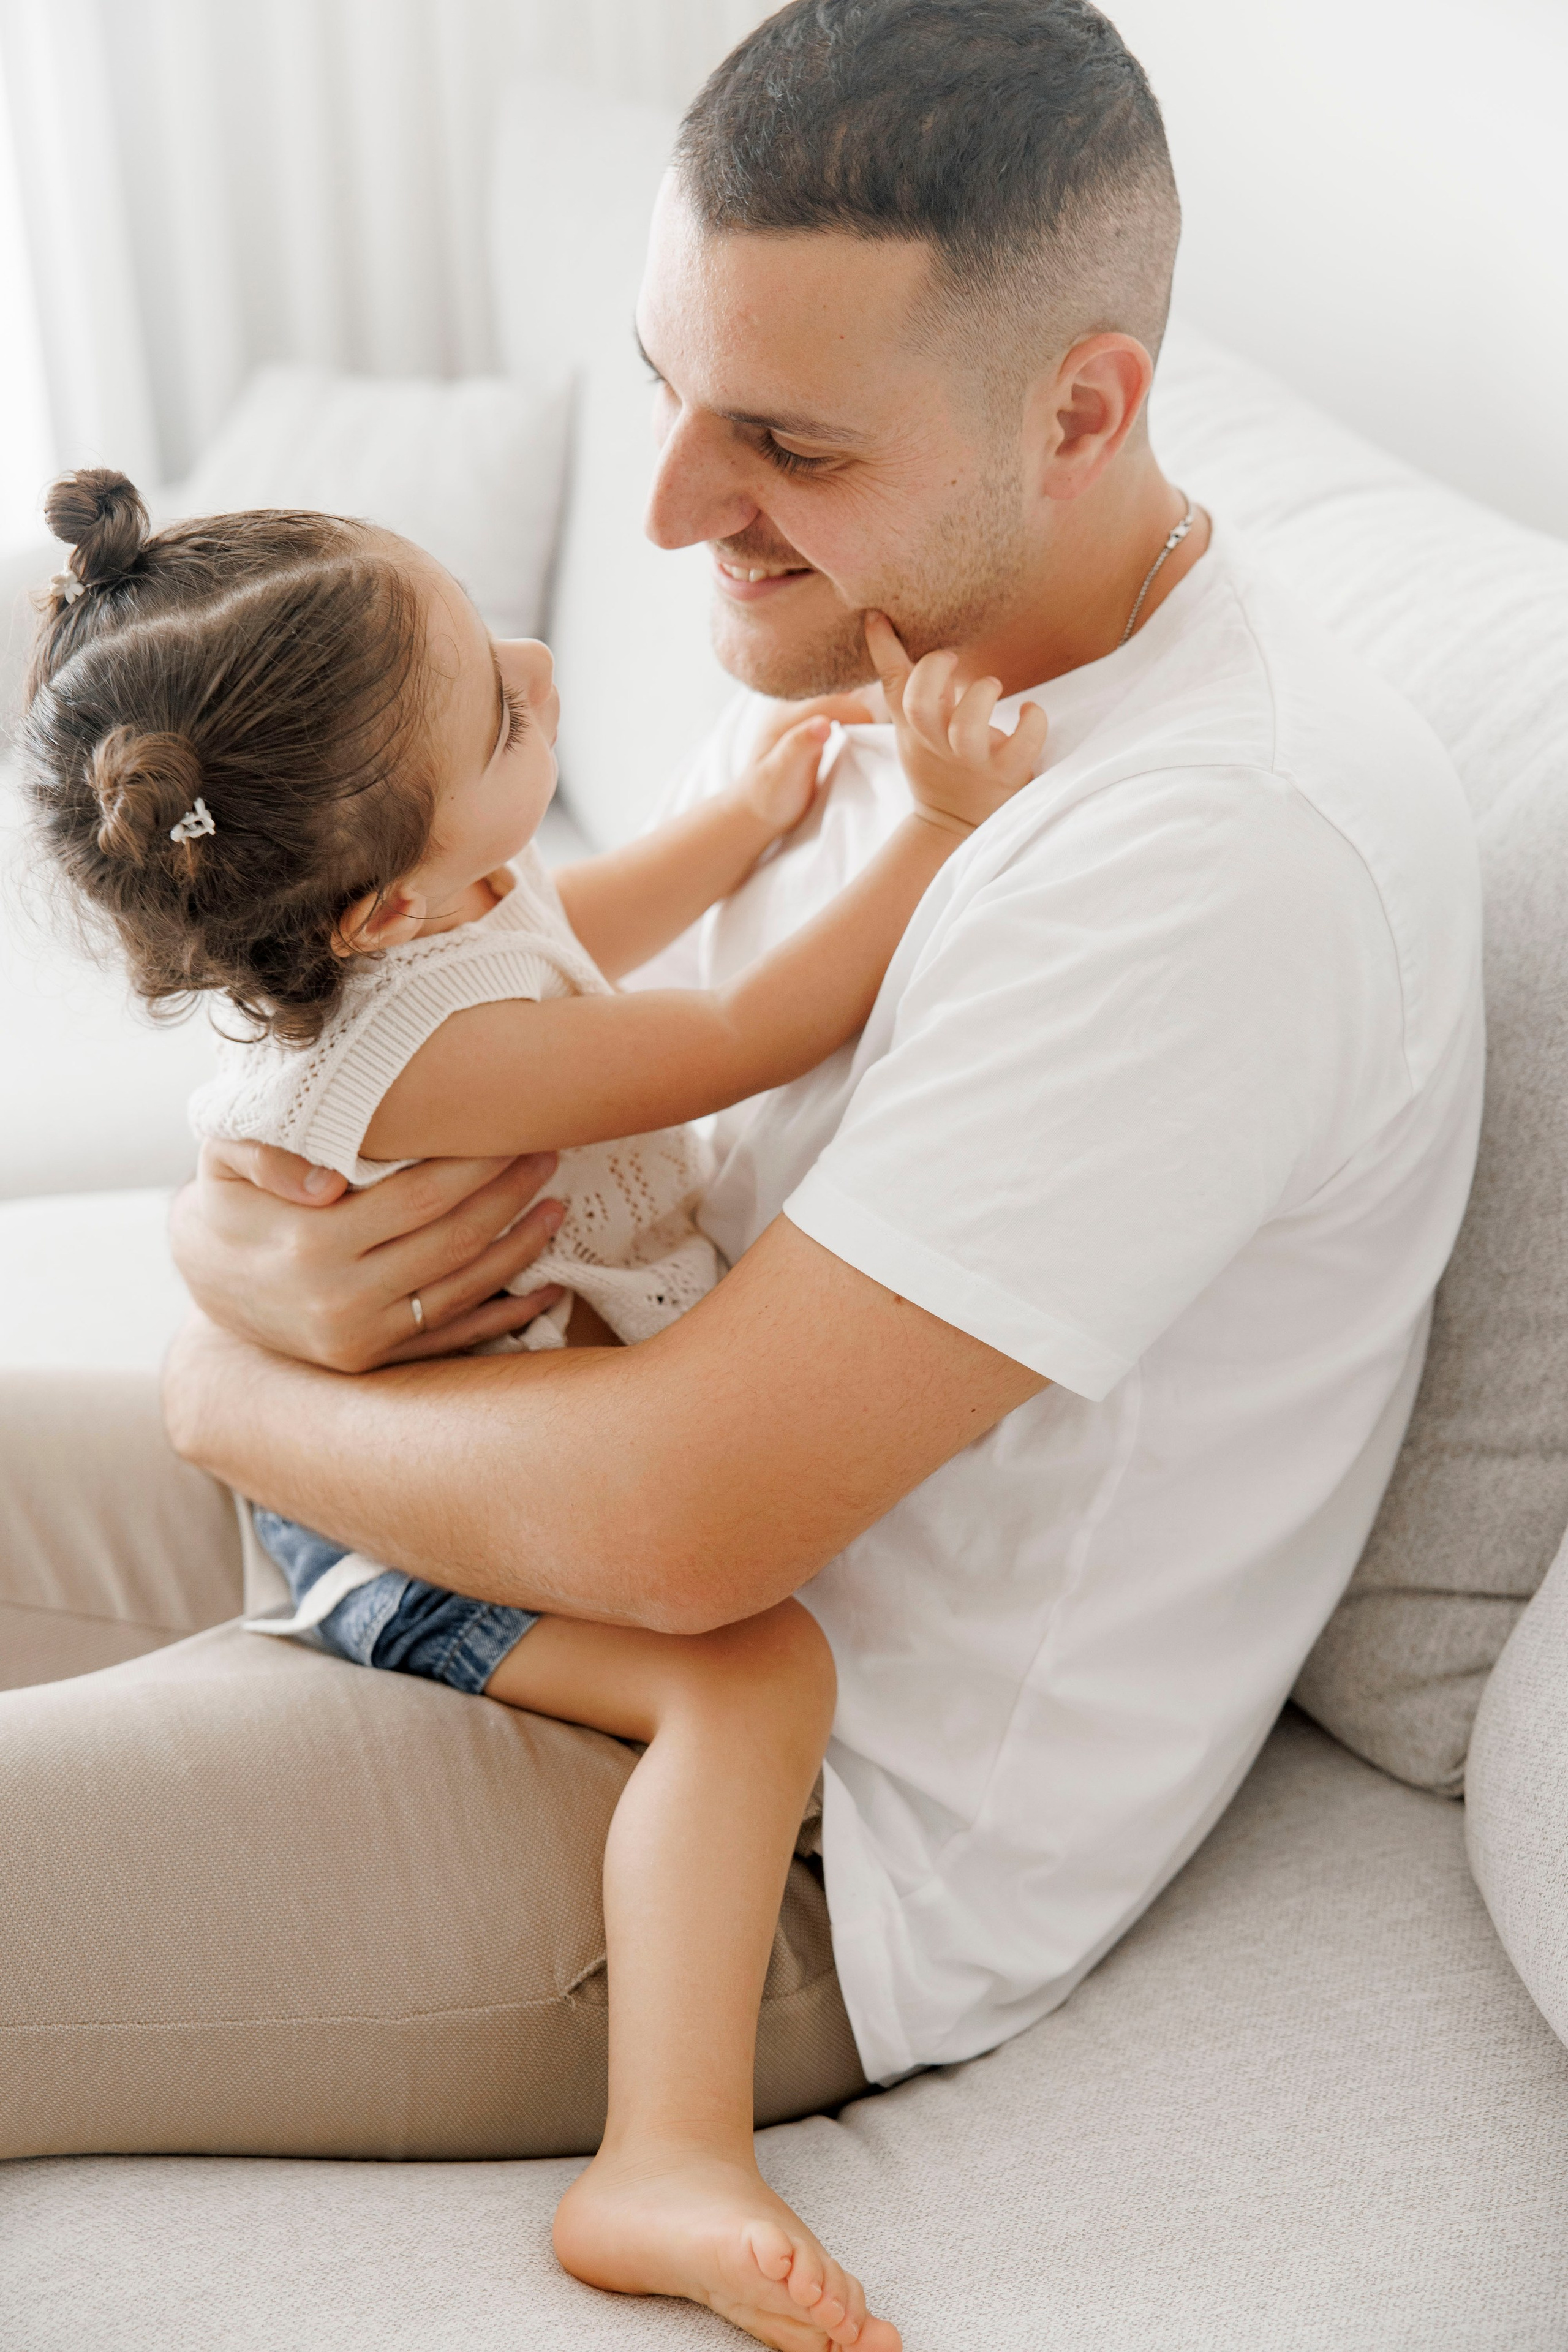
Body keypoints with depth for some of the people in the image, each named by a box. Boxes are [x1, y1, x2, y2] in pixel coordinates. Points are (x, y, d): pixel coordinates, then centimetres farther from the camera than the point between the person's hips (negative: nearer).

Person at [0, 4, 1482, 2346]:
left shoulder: (1232, 854, -29)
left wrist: (234, 1394, -12)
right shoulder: (861, 649, 1)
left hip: (840, 1855, -8)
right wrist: (256, 1243, -17)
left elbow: (686, 1522, -30)